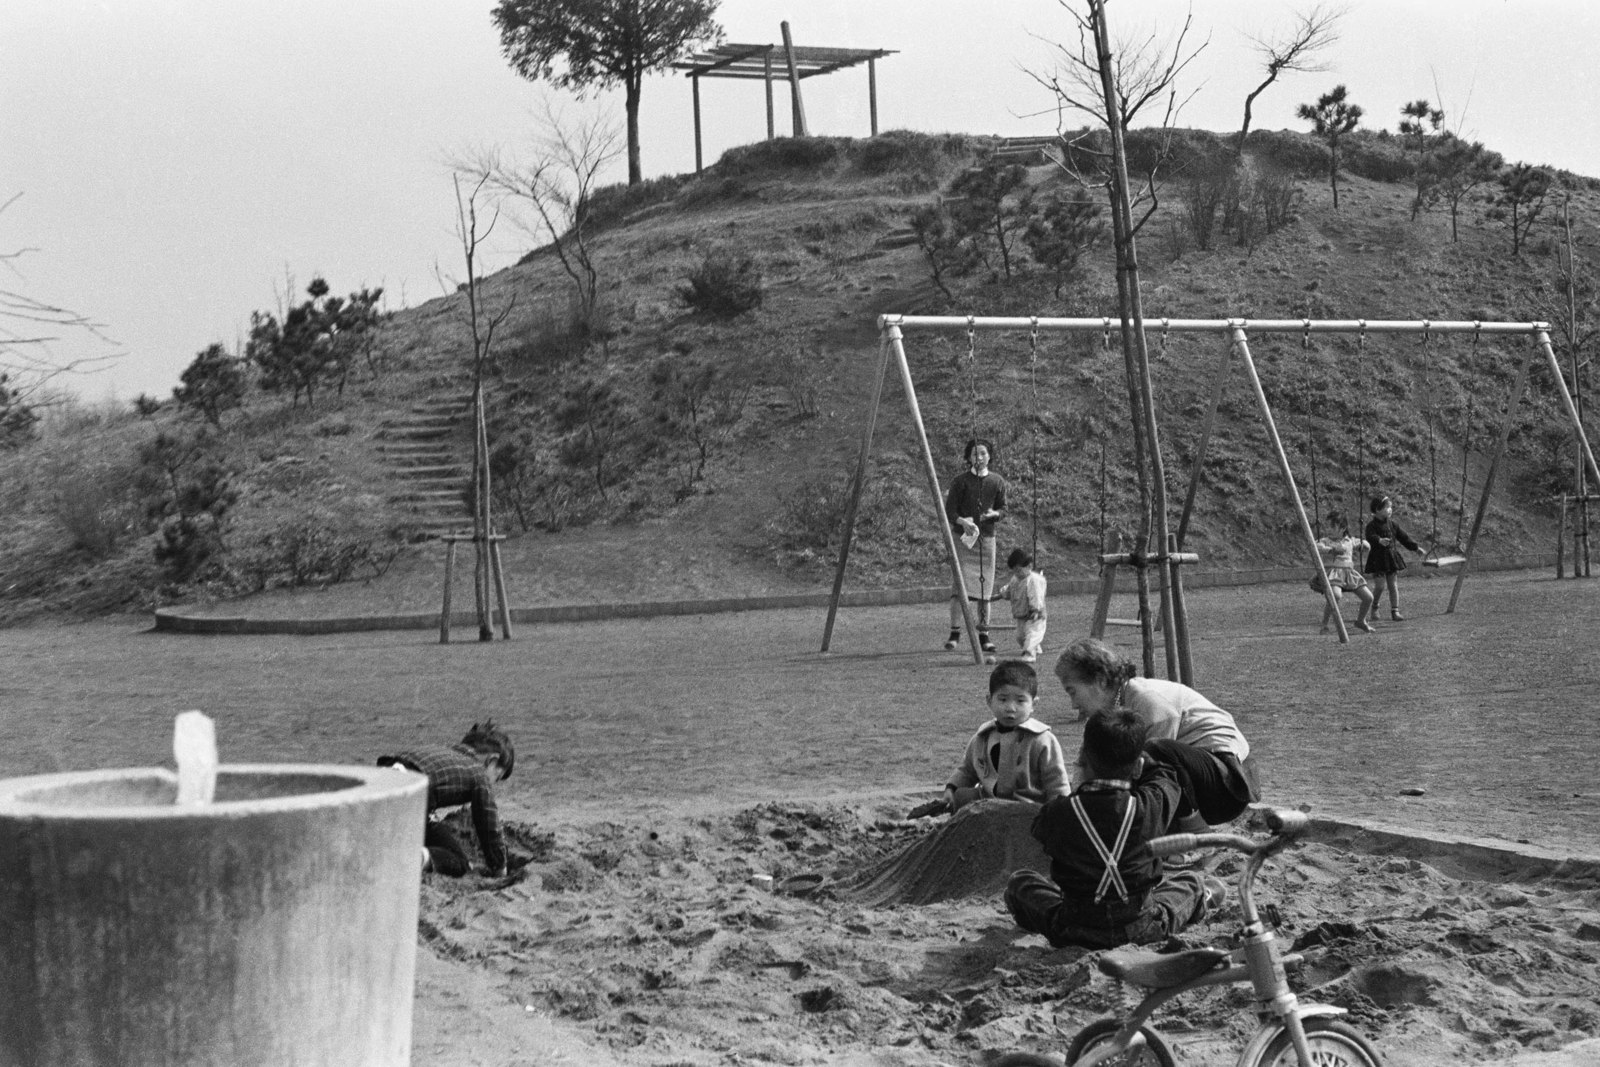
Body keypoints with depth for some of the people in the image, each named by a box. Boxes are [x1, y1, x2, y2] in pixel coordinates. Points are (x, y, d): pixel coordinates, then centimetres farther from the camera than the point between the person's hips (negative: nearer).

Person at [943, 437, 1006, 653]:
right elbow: (949, 510, -4)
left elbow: (1003, 510, 12)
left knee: (985, 587, 3)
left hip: (986, 537, 3)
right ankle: (954, 632, -5)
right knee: (959, 584, -9)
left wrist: (994, 514, -11)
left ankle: (983, 635, 9)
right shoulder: (961, 481, -2)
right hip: (962, 537, -3)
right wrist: (962, 521, -23)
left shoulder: (997, 482, 7)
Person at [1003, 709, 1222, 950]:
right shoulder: (1151, 807, -14)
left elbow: (1040, 830, 9)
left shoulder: (1059, 812, -15)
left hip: (1075, 931, 0)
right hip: (1142, 929, 1)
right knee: (1192, 881, 26)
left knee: (1019, 882, 25)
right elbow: (1163, 778, 10)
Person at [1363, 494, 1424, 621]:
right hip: (1378, 557, -6)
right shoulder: (1372, 525, -11)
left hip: (1391, 556, 6)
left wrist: (1415, 547, 11)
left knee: (1392, 585, 6)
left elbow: (1403, 537, 14)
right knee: (1380, 585, -8)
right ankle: (1374, 608, 16)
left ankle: (1395, 611, 9)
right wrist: (1379, 540, -48)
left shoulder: (1392, 524, 9)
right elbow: (1370, 537, -28)